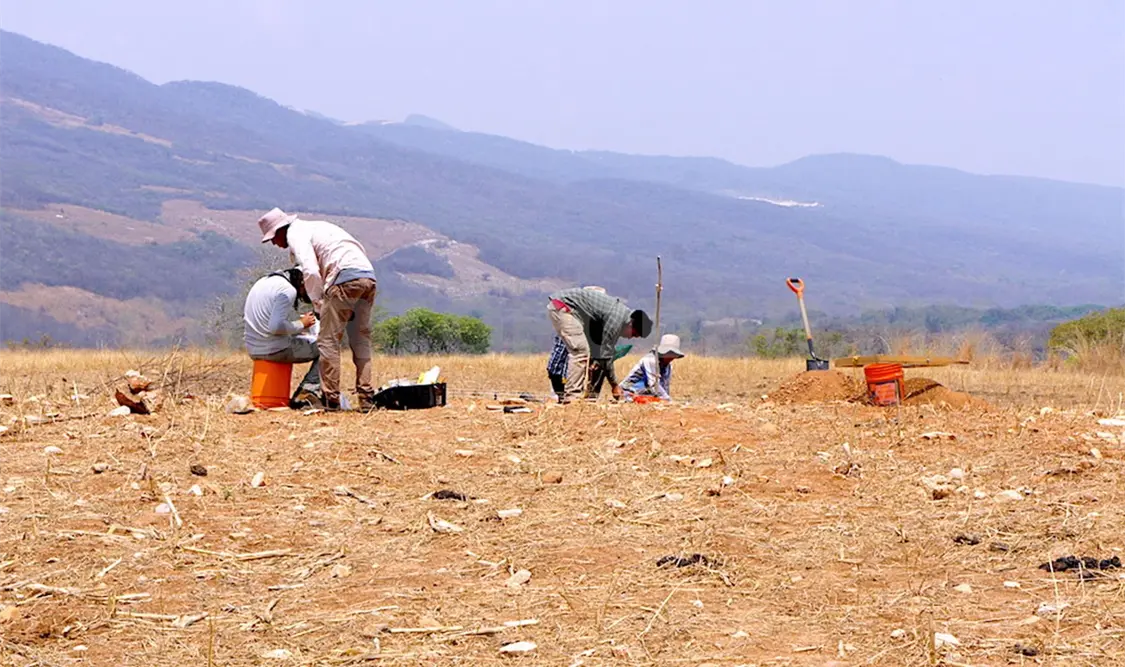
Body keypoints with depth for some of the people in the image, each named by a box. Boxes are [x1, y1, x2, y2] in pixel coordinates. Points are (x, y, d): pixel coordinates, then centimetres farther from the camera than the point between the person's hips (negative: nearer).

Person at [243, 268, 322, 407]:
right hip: (274, 350, -9)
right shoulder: (288, 290, -15)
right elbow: (275, 326, -25)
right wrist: (301, 324, -9)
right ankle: (309, 390, -4)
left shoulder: (264, 281, 13)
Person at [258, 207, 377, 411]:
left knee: (328, 341, -2)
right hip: (368, 276, 9)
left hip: (346, 279, -9)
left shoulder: (296, 234, 3)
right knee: (361, 340, 12)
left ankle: (331, 400, -4)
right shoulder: (316, 227, 31)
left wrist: (318, 305, -2)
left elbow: (311, 272, -12)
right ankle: (366, 399, 9)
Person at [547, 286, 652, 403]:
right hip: (561, 307, -11)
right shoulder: (617, 319, -19)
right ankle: (572, 397, -15)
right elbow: (605, 354, -15)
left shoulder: (621, 311, 11)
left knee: (581, 351, 12)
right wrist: (614, 385, -6)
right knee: (581, 351, -14)